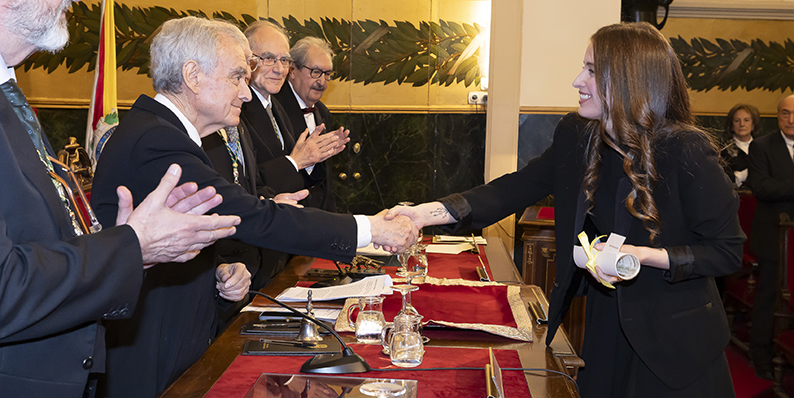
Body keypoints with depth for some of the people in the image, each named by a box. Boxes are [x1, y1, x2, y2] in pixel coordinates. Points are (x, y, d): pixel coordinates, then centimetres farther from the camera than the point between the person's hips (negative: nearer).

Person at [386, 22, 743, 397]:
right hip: (605, 323, 5)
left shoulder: (686, 151, -21)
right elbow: (521, 185, -3)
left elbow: (727, 250, -15)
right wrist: (430, 212, -14)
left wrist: (643, 255, -28)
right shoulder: (576, 135, -4)